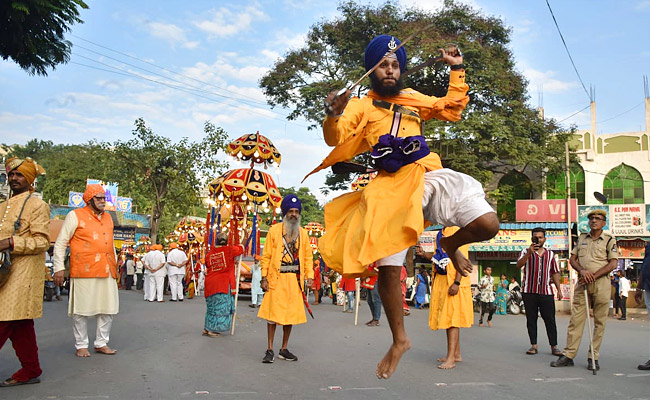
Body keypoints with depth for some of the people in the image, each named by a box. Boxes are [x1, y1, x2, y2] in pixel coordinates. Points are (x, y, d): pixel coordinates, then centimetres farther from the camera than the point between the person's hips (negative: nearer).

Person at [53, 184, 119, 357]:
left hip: (107, 272, 6)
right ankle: (81, 345, 13)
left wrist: (115, 264, 21)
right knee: (81, 310, 1)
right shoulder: (75, 215, 0)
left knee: (108, 309, 7)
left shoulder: (108, 217, 19)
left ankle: (101, 343, 19)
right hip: (84, 272, -6)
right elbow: (60, 243, 0)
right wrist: (59, 267, -6)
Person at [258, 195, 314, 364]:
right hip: (277, 278, -3)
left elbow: (308, 256, 11)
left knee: (291, 314, 7)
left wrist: (309, 276, 0)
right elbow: (266, 256, 1)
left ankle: (284, 349, 19)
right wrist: (264, 277, -6)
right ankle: (270, 350, 6)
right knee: (273, 313, -3)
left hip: (295, 280, 3)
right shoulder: (274, 230, 1)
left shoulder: (303, 233, 11)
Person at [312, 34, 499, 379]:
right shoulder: (361, 106, 9)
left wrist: (457, 71, 25)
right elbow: (336, 137, -7)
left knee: (487, 224, -17)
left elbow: (452, 108, 32)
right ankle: (399, 340, 15)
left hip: (430, 176, 3)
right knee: (388, 267, -7)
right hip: (392, 188, -3)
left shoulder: (413, 98, 21)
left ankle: (449, 244, 19)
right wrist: (334, 117, -29)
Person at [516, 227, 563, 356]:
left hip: (546, 291, 1)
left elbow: (555, 273, 17)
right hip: (529, 291, -1)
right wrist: (529, 252, -20)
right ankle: (534, 345, 8)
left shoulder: (550, 254, 16)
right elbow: (519, 265, -9)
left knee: (550, 319, -1)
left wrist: (559, 289, 9)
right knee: (531, 319, 2)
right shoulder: (526, 252, 7)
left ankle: (554, 346, 4)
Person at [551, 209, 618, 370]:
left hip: (601, 283, -3)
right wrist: (582, 270, -7)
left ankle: (593, 357, 8)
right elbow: (572, 258, 14)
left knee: (599, 322, 1)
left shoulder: (609, 240, 3)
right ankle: (568, 355, 1)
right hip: (582, 283, 3)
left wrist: (593, 276, -13)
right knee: (575, 319, 0)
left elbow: (613, 264, -5)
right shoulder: (581, 238, 14)